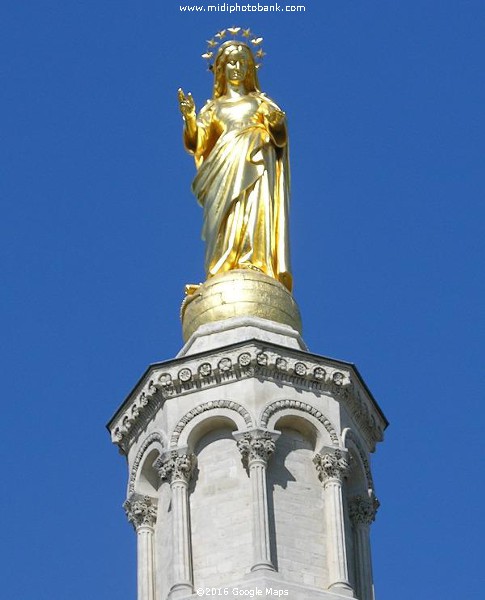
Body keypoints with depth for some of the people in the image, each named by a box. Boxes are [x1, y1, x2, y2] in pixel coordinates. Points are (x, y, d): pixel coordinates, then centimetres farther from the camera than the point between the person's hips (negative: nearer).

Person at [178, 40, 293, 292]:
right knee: (227, 222, -17)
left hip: (255, 166, -1)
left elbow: (279, 136, 7)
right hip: (225, 172, 1)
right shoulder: (213, 108, 24)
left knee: (255, 214, -22)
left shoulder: (260, 103, 22)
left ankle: (257, 270, -36)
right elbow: (197, 143, 11)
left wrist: (275, 123, -16)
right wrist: (189, 117, -7)